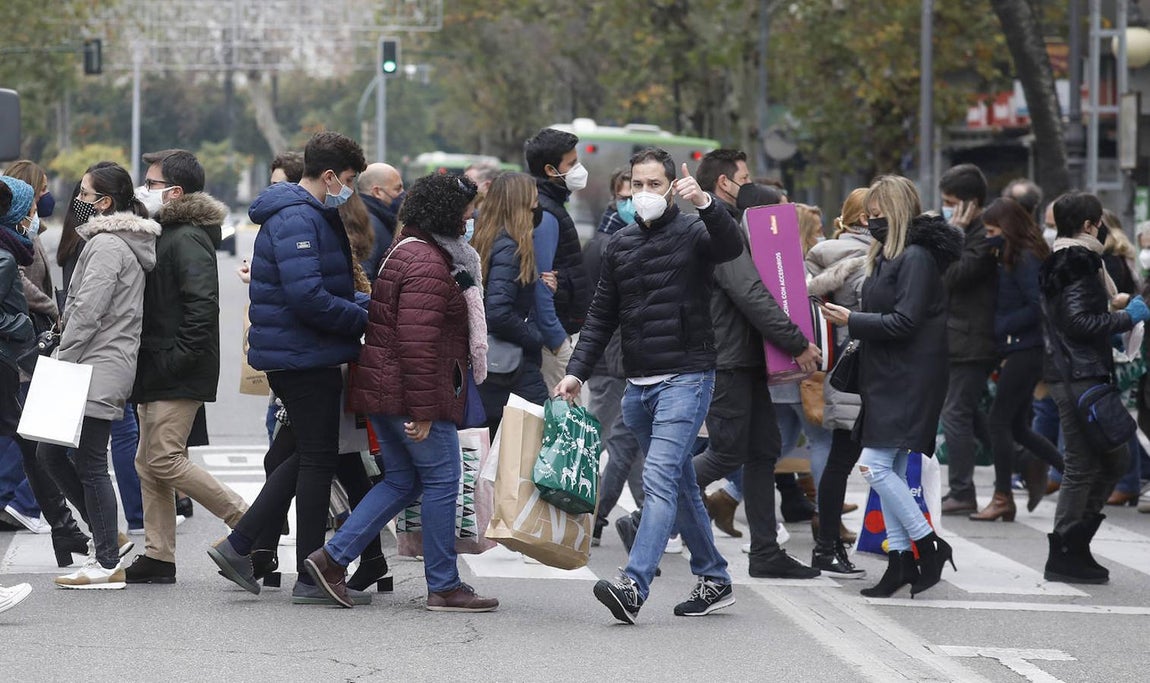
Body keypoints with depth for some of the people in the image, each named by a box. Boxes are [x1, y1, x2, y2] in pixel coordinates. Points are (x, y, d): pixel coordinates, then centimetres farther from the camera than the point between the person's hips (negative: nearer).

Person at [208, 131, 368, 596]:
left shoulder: (310, 216, 17)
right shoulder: (297, 220, -18)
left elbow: (332, 288, 23)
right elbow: (307, 296, -27)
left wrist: (366, 307, 7)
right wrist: (366, 318, -18)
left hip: (297, 358, 10)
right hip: (305, 359, -10)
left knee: (310, 458, 16)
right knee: (317, 460, -2)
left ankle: (238, 545, 15)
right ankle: (312, 575, 5)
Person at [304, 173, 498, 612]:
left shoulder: (406, 250, 18)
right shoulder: (428, 263, -17)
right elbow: (417, 341, -24)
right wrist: (422, 410, -23)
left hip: (382, 389, 10)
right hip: (409, 392, -10)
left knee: (401, 481, 14)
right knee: (441, 480, -1)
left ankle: (332, 558, 9)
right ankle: (444, 587, 4)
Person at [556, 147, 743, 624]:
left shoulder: (692, 234, -3)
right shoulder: (620, 246, 14)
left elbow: (731, 246, -26)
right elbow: (602, 317, 16)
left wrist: (705, 204, -42)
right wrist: (577, 371, 6)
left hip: (686, 378, -7)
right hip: (638, 386, 7)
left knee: (659, 480, -17)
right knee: (680, 485, 14)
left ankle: (633, 585, -27)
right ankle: (714, 581, 24)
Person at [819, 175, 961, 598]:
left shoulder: (916, 257, -14)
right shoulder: (888, 255, 17)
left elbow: (904, 322, -19)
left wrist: (852, 320, -14)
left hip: (908, 381, -10)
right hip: (888, 379, 10)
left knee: (874, 465, -13)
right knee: (890, 472, 8)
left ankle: (928, 544, -5)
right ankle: (900, 561, 11)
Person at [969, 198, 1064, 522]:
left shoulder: (1026, 259, -14)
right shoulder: (1011, 258, 14)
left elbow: (1038, 307, -19)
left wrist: (1000, 329, -16)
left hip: (1025, 350, -10)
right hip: (1020, 352, 10)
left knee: (999, 420, -5)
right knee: (1017, 425, 11)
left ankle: (1003, 499, 1)